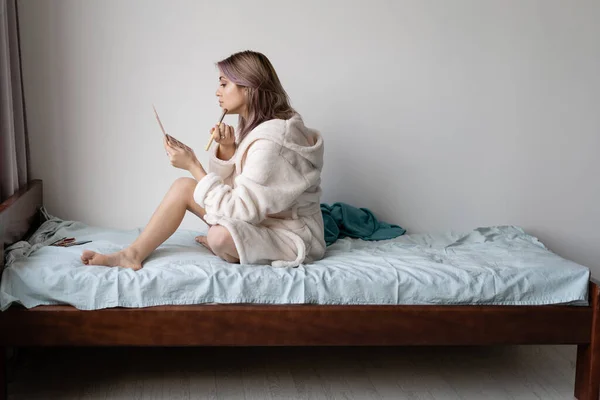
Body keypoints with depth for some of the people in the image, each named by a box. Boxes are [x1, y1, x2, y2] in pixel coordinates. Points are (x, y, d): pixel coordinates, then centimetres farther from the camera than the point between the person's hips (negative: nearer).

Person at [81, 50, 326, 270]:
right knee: (184, 186, 1)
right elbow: (228, 187, 7)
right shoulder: (252, 126, 6)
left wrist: (193, 165, -22)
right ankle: (133, 254, 1)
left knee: (222, 236, -36)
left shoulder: (269, 140, -25)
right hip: (259, 219, 9)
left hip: (290, 236, -9)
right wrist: (225, 149, -12)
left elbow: (241, 212, -27)